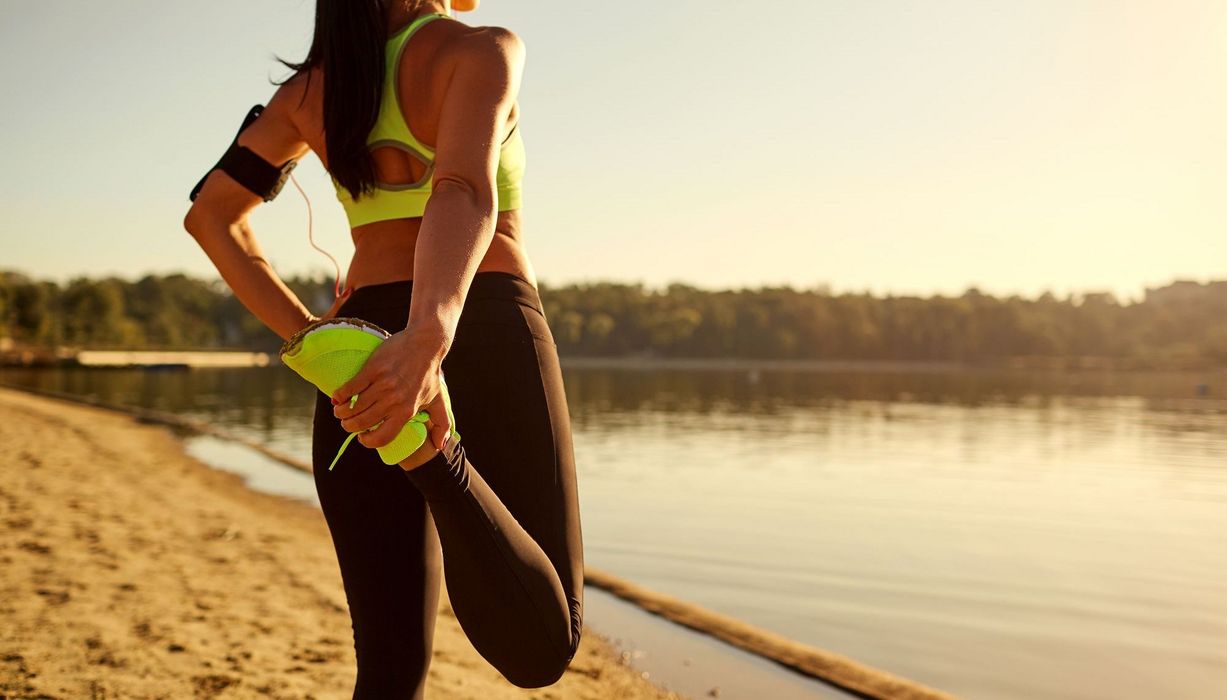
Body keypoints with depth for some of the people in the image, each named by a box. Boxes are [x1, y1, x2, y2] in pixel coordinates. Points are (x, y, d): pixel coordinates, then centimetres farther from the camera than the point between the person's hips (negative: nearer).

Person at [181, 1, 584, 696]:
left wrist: (304, 330, 9)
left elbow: (211, 214, 14)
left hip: (358, 359, 6)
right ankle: (439, 459, -27)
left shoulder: (311, 85, 15)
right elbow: (464, 191, -22)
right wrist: (430, 336, -38)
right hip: (488, 335, -5)